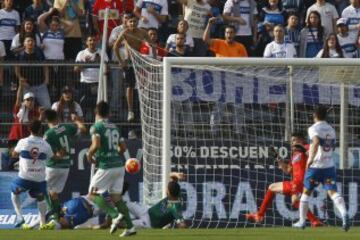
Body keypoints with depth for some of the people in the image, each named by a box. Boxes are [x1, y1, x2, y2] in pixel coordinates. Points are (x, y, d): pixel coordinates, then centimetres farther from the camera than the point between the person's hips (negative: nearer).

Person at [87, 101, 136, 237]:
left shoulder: (96, 127, -6)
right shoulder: (114, 127, 15)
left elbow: (96, 145, -20)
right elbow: (123, 147, 16)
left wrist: (89, 154, -2)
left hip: (106, 166, -7)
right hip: (119, 165, 7)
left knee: (93, 193, 4)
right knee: (116, 196, 12)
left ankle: (114, 215, -16)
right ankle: (130, 226, 2)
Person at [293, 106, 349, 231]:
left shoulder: (313, 129, -7)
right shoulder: (331, 129, 13)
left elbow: (316, 142, -27)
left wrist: (311, 158, -24)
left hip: (315, 166, -4)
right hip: (329, 165, 4)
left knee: (306, 192, 12)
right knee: (333, 192, -7)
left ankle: (302, 221, 17)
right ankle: (344, 214, -33)